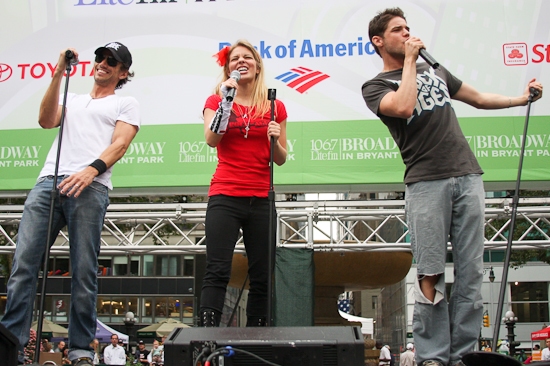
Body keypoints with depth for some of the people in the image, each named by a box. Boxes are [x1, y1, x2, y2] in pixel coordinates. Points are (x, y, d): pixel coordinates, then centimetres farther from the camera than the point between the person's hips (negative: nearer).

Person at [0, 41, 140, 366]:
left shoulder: (126, 104, 18)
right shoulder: (72, 99, 31)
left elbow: (120, 144, 2)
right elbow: (46, 121, 12)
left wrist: (92, 169, -15)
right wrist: (58, 74, 9)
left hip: (90, 187, -4)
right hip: (48, 181, 4)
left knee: (84, 272, -6)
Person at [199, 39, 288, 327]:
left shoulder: (275, 107, 12)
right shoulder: (217, 101, 9)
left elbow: (281, 160, 14)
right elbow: (211, 139, -11)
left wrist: (276, 139, -6)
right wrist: (226, 99, -11)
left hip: (261, 200, 2)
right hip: (225, 197, -2)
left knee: (261, 277, 3)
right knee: (217, 271, -12)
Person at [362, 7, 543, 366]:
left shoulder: (434, 70, 24)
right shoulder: (376, 86, 6)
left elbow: (477, 97, 34)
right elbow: (404, 107, -15)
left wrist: (522, 98, 32)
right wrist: (409, 61, -4)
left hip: (468, 176, 5)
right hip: (427, 183, -4)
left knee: (471, 272, -1)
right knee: (432, 275, -8)